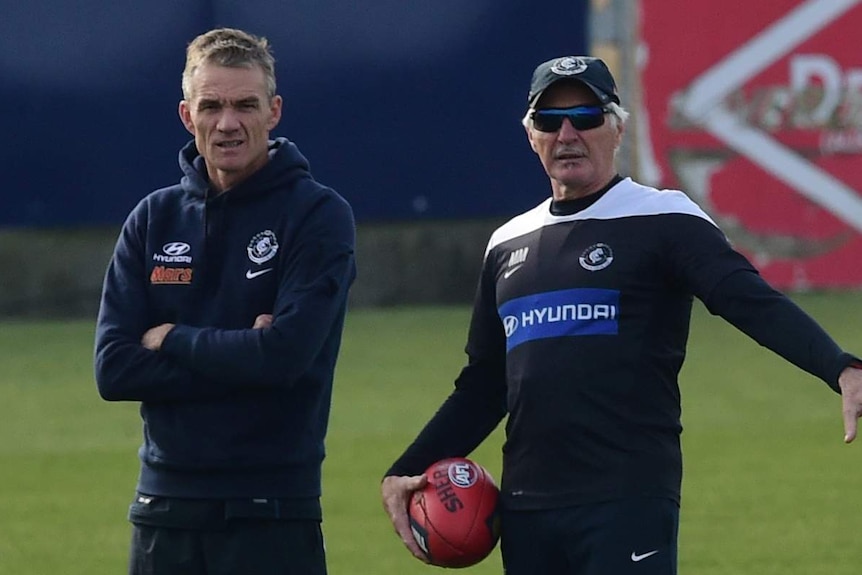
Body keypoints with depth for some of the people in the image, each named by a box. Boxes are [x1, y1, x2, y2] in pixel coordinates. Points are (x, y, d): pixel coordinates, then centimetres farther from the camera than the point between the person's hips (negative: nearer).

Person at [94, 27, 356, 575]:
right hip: (165, 505, 4)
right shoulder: (155, 219, 9)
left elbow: (285, 354, -17)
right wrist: (237, 359, -11)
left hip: (272, 513, -4)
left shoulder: (319, 215, -4)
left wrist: (172, 340, -5)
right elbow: (114, 369, -1)